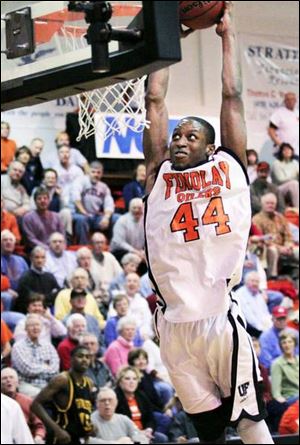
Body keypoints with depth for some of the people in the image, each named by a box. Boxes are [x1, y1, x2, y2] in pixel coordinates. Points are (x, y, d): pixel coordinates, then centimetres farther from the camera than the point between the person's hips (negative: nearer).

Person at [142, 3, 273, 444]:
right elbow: (155, 101, 16)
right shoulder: (160, 174, 14)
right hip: (173, 323, 3)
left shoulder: (228, 167, 9)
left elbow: (232, 96, 11)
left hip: (220, 317, -3)